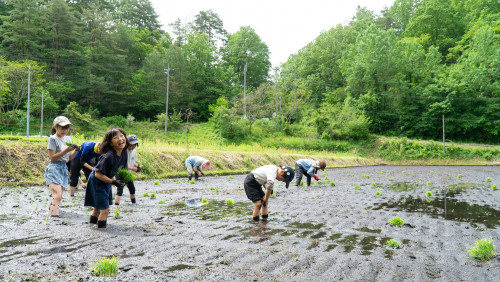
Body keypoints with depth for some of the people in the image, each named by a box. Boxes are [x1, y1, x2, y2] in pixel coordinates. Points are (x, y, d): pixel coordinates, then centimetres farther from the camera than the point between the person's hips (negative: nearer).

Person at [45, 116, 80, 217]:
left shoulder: (68, 139, 14)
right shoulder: (52, 139, -5)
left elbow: (70, 157, 14)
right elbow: (52, 157, -12)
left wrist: (76, 150, -4)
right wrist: (66, 150, -19)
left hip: (64, 169, 7)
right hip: (54, 168, -7)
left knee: (58, 196, 10)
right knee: (58, 195, -18)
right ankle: (54, 216, -20)